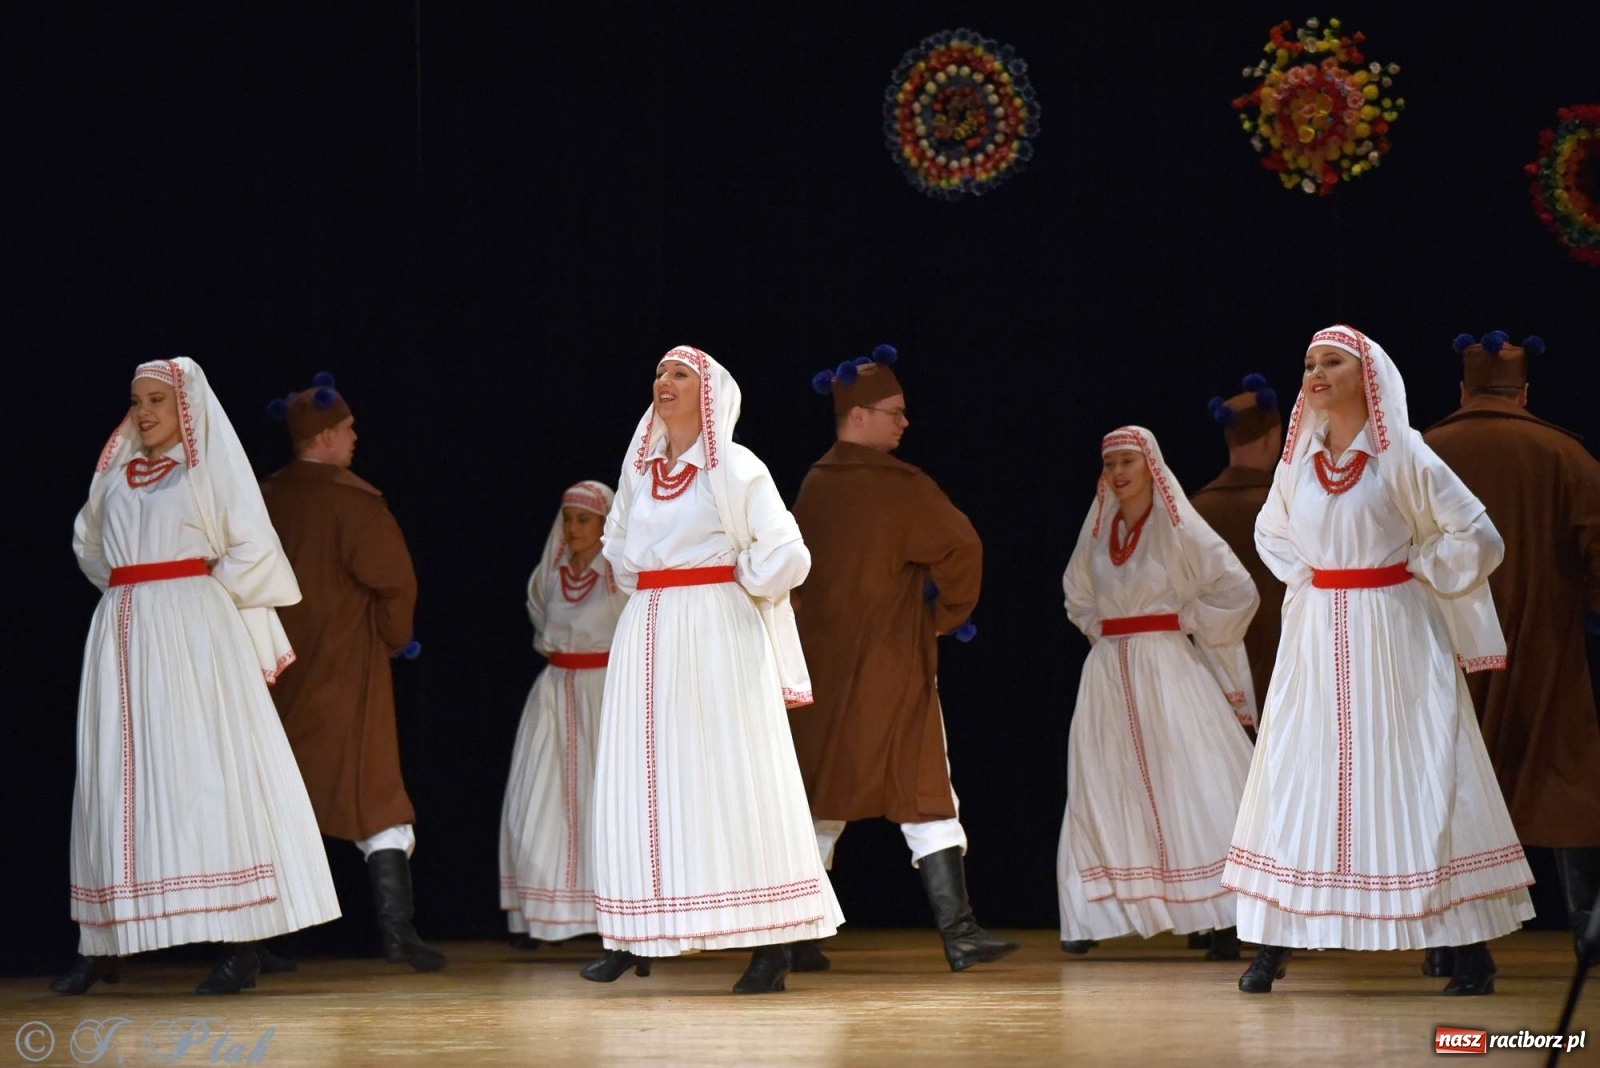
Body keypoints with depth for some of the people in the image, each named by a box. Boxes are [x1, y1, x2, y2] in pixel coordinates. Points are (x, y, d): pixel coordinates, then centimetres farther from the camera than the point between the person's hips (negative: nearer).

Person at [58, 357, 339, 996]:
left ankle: (240, 948, -10)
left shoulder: (212, 464, 1)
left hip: (193, 633, -5)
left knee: (207, 771, -9)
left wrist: (204, 594, 1)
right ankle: (101, 945, 5)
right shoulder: (115, 473, 15)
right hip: (123, 631, 5)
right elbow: (87, 543, 29)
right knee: (114, 776, 3)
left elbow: (251, 548, -4)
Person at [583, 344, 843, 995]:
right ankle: (635, 938, 5)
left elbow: (786, 555, -12)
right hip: (647, 640, 6)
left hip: (715, 639, -6)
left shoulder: (735, 469, -5)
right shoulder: (639, 469, 13)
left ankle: (771, 945, -5)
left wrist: (739, 591, 0)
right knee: (641, 783, 3)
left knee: (732, 784, -7)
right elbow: (617, 544, 31)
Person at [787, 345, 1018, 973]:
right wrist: (948, 613, -1)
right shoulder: (900, 487, -13)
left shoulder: (813, 486, 7)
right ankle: (958, 932, -8)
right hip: (889, 670, -6)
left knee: (821, 801, 12)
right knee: (924, 796, -3)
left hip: (822, 664, 6)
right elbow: (960, 548, -18)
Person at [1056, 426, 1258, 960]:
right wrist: (1103, 631, 12)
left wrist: (1187, 623, -6)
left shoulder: (1179, 530, -5)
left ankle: (1226, 921, -11)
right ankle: (1092, 920, 7)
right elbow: (1078, 597, 27)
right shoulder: (1098, 531, 11)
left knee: (1192, 789, -10)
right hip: (1109, 674, 6)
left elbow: (1238, 591, -8)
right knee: (1104, 792, 4)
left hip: (1169, 670, -5)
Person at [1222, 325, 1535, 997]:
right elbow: (1271, 531, 27)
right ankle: (1272, 946, 4)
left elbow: (1478, 537, -8)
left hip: (1393, 638, -5)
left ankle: (1472, 951, 0)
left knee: (1415, 779, -5)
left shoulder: (1402, 456, -7)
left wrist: (1418, 574, -3)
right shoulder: (1299, 459, 7)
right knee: (1296, 777, 1)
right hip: (1317, 635, 5)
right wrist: (1304, 578, 12)